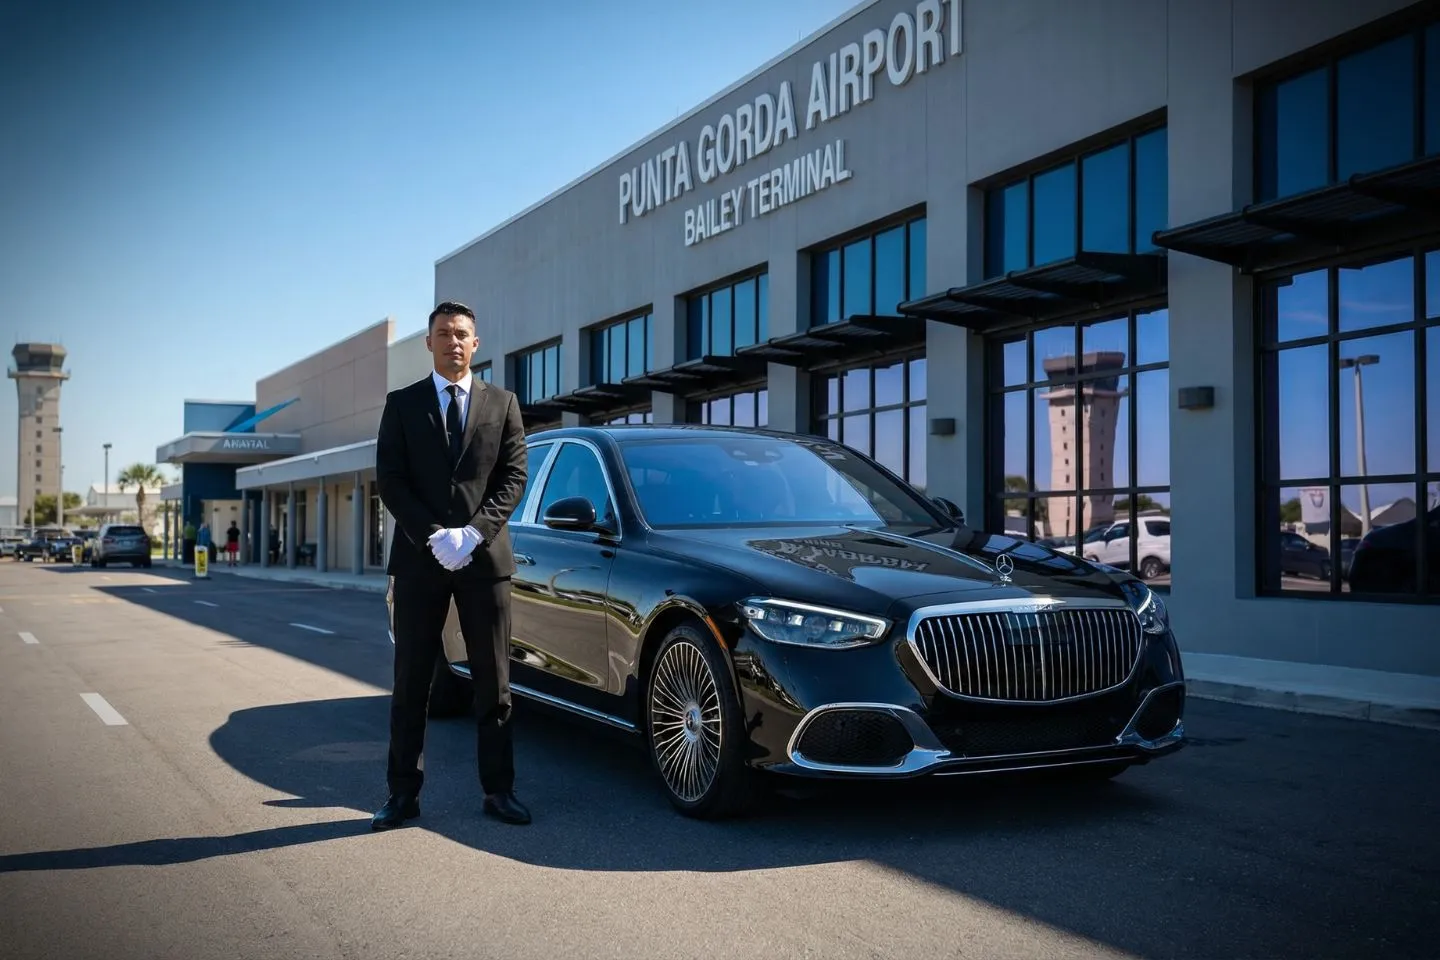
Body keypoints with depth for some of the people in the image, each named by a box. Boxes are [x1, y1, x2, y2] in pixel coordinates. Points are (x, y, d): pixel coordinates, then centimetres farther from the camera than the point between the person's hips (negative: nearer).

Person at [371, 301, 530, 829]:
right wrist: (432, 536, -13)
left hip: (485, 557, 0)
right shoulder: (402, 404, 8)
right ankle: (403, 793, 12)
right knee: (410, 682, 5)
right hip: (418, 559, 0)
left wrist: (472, 533, -13)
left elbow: (514, 476, 1)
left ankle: (498, 789, 12)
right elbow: (389, 480, 0)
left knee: (493, 682, 5)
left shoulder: (502, 403, 8)